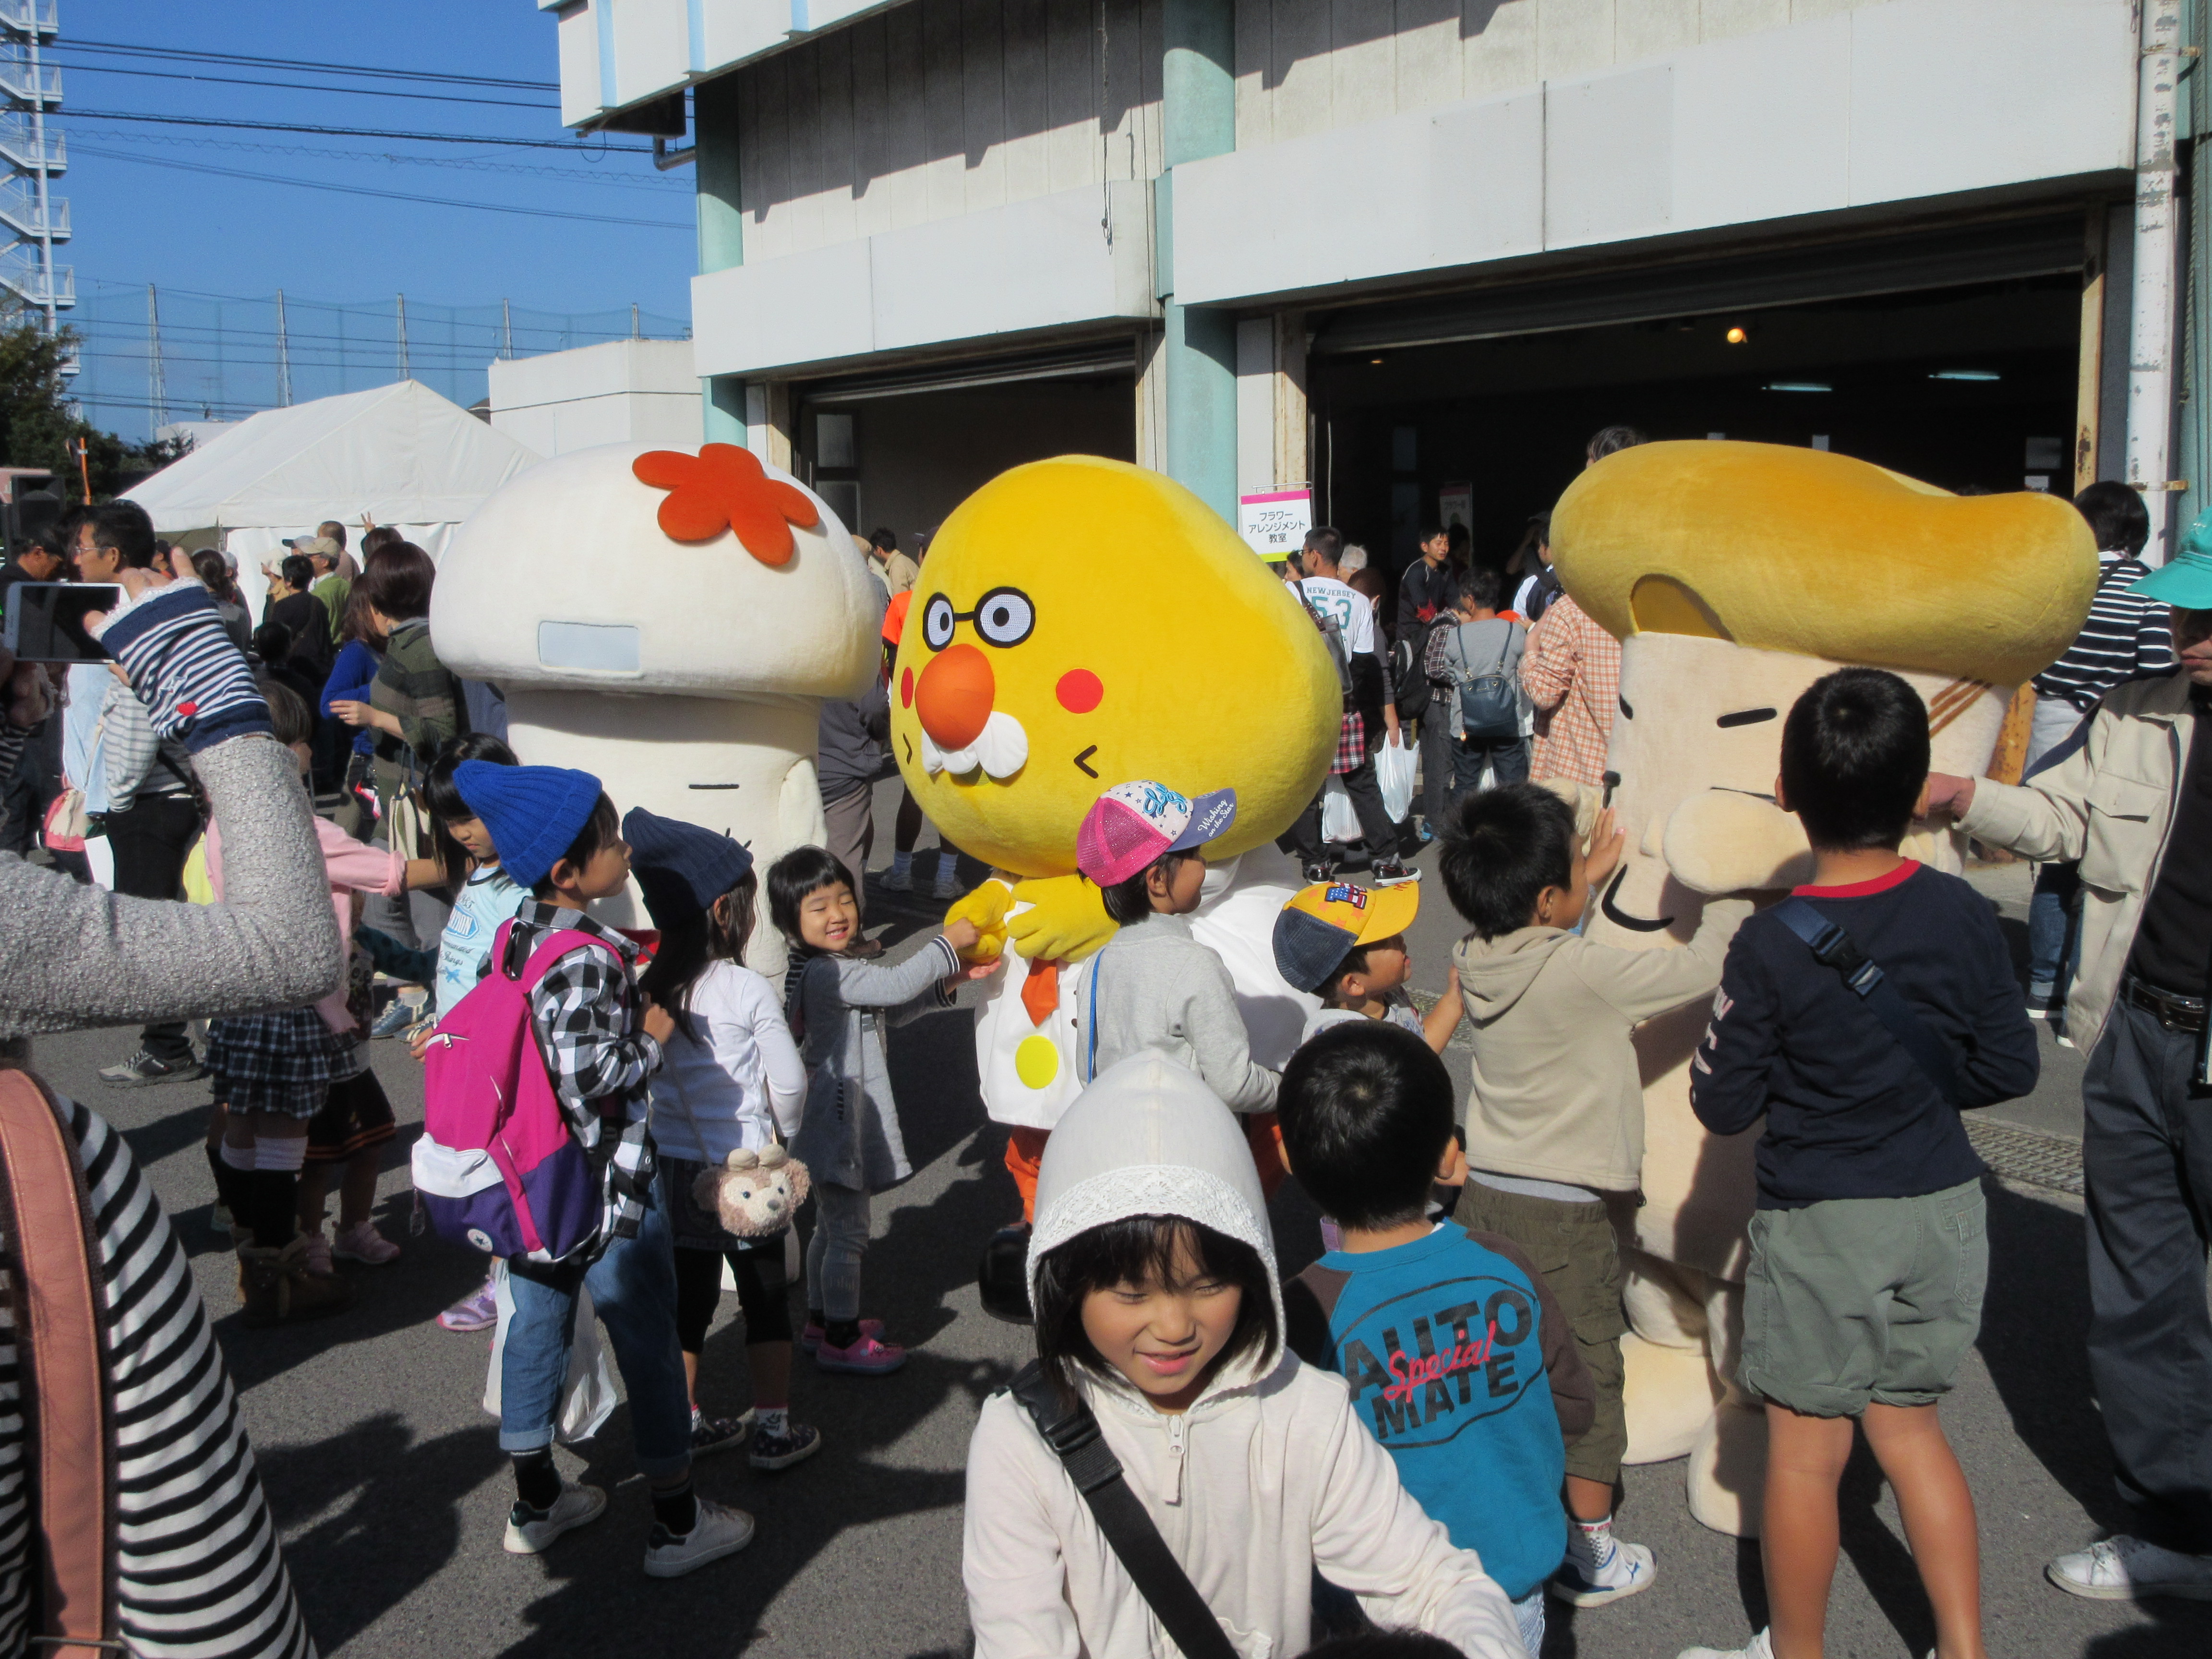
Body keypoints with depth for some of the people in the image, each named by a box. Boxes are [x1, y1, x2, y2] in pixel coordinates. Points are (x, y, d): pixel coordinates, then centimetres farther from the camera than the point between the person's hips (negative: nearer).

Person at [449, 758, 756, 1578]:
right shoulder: (588, 956, -25)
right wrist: (653, 1040, -14)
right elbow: (586, 1074, -30)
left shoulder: (510, 938, 0)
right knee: (649, 1343, 7)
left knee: (535, 1325, 19)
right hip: (606, 1188, -8)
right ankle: (677, 1524, 20)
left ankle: (536, 1504, 37)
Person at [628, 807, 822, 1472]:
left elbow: (643, 1075, 3)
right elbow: (789, 1081, -11)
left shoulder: (650, 989, -4)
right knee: (765, 1297, 10)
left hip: (672, 1163, 5)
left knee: (689, 1294, 17)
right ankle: (773, 1429, 18)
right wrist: (783, 1131, 9)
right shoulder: (750, 991, -16)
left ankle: (686, 1423, 28)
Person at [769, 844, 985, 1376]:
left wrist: (948, 982, 2)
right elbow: (896, 984, -32)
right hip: (840, 1121, -11)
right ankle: (842, 1341, 13)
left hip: (837, 1119, 11)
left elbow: (891, 1010, 14)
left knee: (831, 1227, 23)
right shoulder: (826, 973, -24)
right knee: (848, 1235, 1)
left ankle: (823, 1320, 37)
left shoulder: (835, 966, 8)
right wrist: (948, 943, -21)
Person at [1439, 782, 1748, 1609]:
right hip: (1563, 1216, -6)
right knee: (1585, 1379, 9)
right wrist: (1734, 894, 1)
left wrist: (1587, 882, 22)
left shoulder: (1475, 956, -2)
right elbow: (1701, 968, -15)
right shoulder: (1586, 972, -22)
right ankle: (1588, 1554, 22)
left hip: (1481, 1197, 7)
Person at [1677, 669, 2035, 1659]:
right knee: (1908, 1425, 22)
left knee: (1806, 1452, 11)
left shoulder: (1769, 946, -19)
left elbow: (1723, 1106, -12)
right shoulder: (1963, 917, -8)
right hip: (1944, 1208, 5)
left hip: (1821, 1223, -4)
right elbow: (2008, 1070, 1)